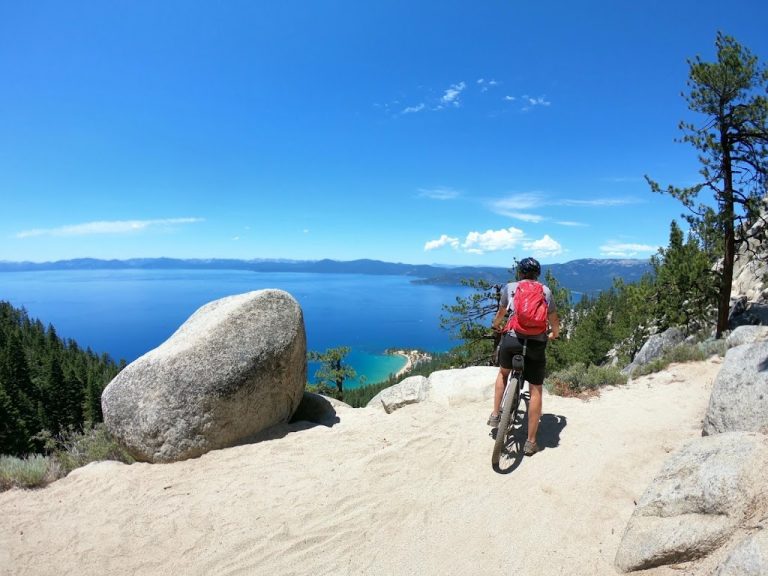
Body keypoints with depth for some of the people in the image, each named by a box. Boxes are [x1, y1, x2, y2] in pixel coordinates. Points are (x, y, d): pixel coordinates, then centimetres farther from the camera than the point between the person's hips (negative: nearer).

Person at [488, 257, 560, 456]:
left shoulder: (509, 288, 10)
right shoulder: (545, 291, 11)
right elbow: (553, 319, 15)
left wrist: (495, 326, 43)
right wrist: (554, 334, 36)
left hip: (512, 338, 0)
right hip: (537, 343, 0)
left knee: (503, 372, 30)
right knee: (535, 391, 10)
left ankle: (495, 415, 27)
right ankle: (531, 442, 15)